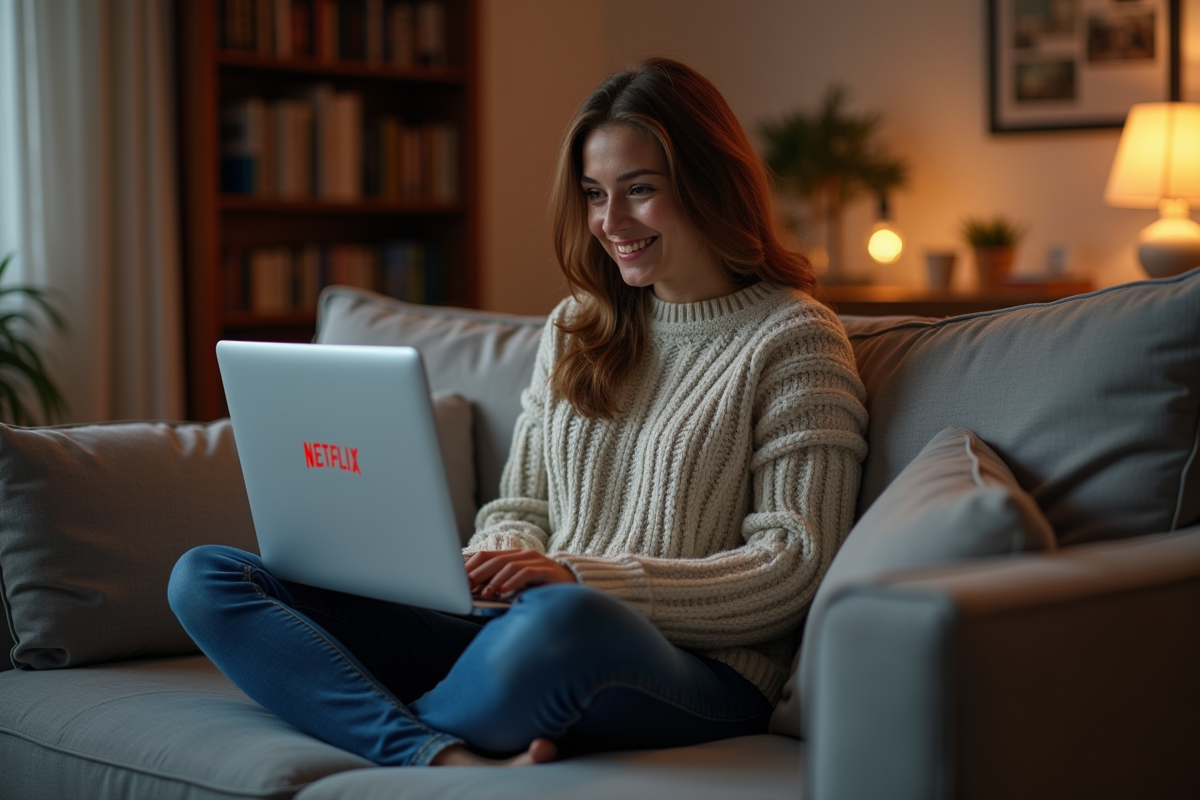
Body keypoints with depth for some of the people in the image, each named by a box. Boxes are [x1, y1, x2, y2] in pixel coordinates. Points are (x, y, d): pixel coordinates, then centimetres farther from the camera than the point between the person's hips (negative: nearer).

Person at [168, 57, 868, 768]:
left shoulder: (794, 341, 0)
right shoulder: (575, 329, 20)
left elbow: (794, 570, -7)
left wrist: (583, 576, -16)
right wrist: (502, 557, -5)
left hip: (696, 676, -6)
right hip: (521, 634, 7)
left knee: (562, 622, -45)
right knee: (206, 577, -9)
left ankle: (388, 734, -15)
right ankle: (449, 760, -31)